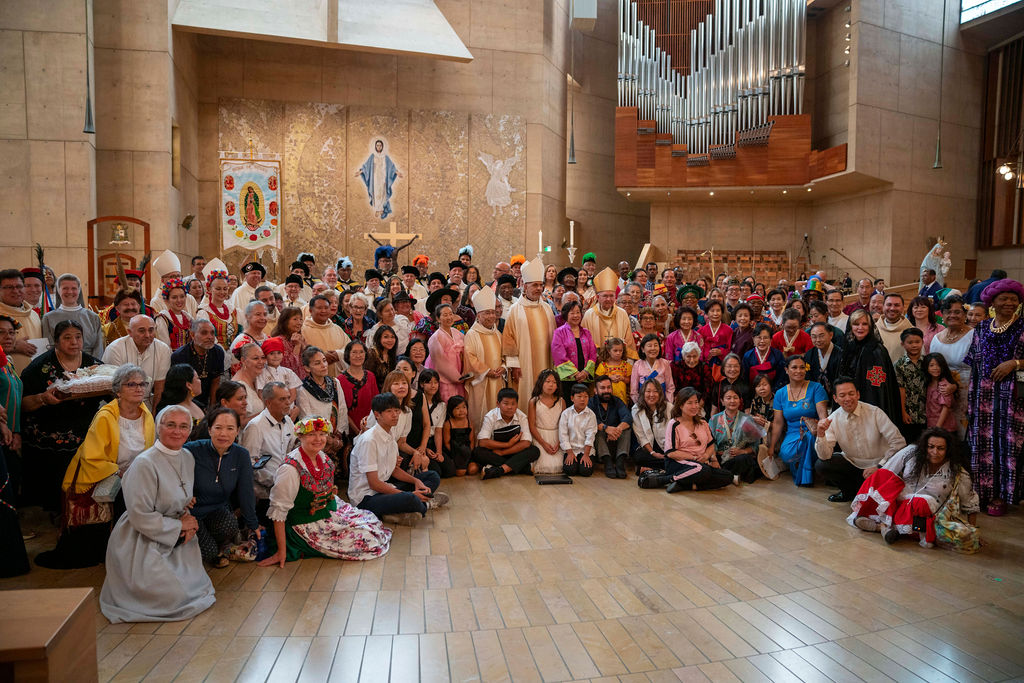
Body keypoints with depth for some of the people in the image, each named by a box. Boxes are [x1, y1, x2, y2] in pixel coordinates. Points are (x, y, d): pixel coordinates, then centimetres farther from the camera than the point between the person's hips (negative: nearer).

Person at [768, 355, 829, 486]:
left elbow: (822, 412, -12)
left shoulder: (815, 388, 1)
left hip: (812, 434, -1)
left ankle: (806, 476, -15)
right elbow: (778, 423, 8)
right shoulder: (780, 393, 9)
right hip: (792, 434, 1)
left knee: (809, 435, -38)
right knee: (786, 454, -32)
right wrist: (771, 447, 2)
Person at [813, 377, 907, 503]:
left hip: (877, 465, -3)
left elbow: (899, 442, -14)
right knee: (820, 465, -20)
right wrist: (821, 435, -33)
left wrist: (879, 466, -20)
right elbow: (825, 456, -14)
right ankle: (850, 491, 6)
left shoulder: (874, 413, -15)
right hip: (851, 463, 3)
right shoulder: (833, 419, -9)